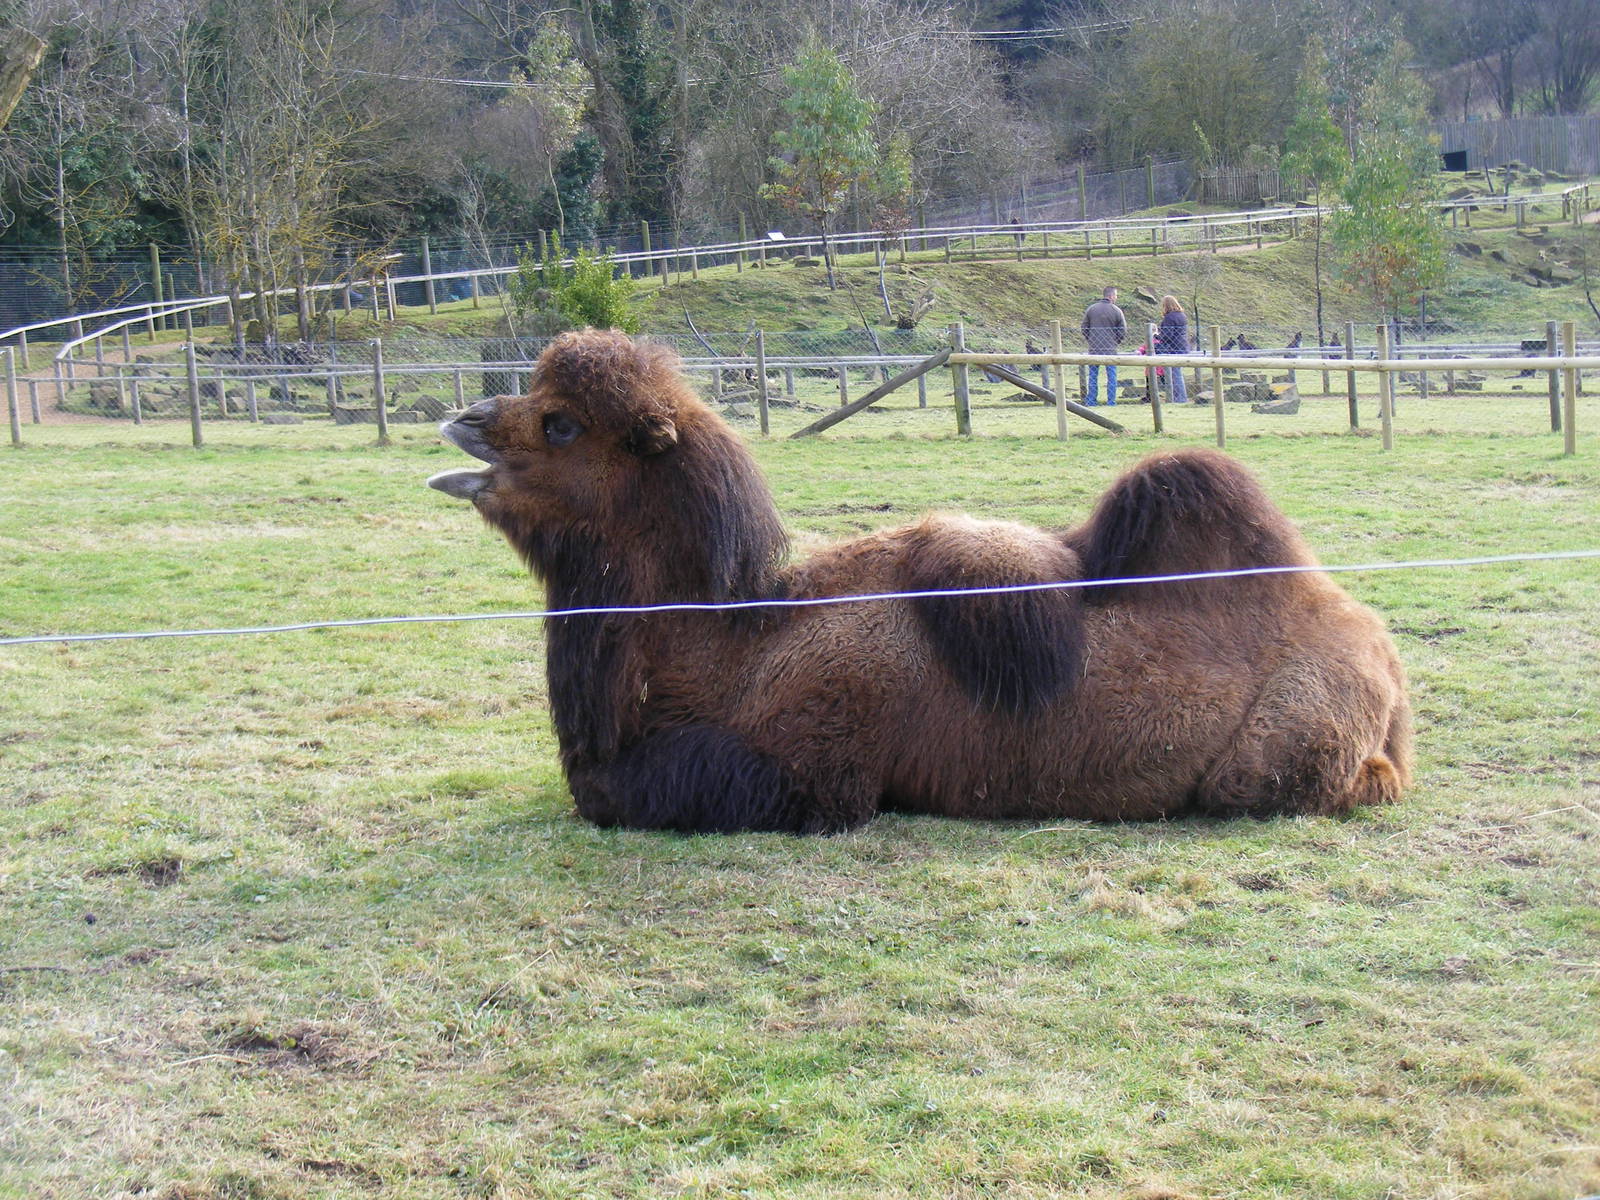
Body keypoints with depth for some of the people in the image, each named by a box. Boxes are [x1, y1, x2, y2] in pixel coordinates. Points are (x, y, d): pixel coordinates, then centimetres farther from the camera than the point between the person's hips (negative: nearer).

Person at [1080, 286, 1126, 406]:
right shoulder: (1117, 311, -4)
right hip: (1110, 349, -2)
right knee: (1111, 375, 5)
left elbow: (1083, 328, 5)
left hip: (1094, 348, 2)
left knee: (1093, 375, 9)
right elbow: (1123, 331, -2)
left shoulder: (1091, 309, 3)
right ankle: (1111, 401, 4)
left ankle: (1091, 401, 10)